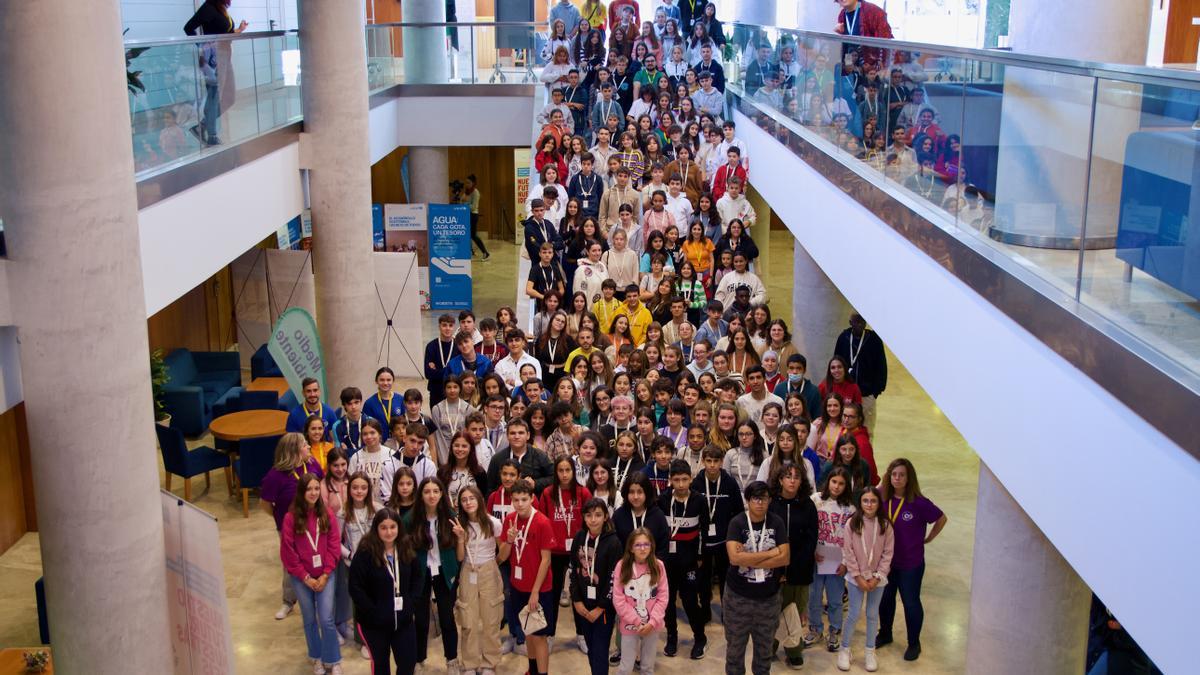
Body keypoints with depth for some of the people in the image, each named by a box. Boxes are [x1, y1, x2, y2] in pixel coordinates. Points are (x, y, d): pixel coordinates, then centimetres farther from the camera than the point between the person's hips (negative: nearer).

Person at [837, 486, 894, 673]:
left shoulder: (886, 525, -6)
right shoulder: (852, 523, -10)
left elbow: (888, 553, -5)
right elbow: (848, 552, -9)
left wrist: (877, 577, -10)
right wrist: (858, 577, -11)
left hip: (877, 578, 1)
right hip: (856, 577, -1)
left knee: (873, 615, 11)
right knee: (853, 614, 3)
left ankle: (870, 653, 24)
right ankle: (844, 650, 18)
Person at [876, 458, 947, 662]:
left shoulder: (919, 503, -20)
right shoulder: (883, 499, -10)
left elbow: (941, 519, -6)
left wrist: (927, 539, -1)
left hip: (911, 563, -4)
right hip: (886, 560, 4)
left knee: (911, 602, 11)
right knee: (885, 598, 19)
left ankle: (914, 644, 29)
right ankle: (885, 634, 42)